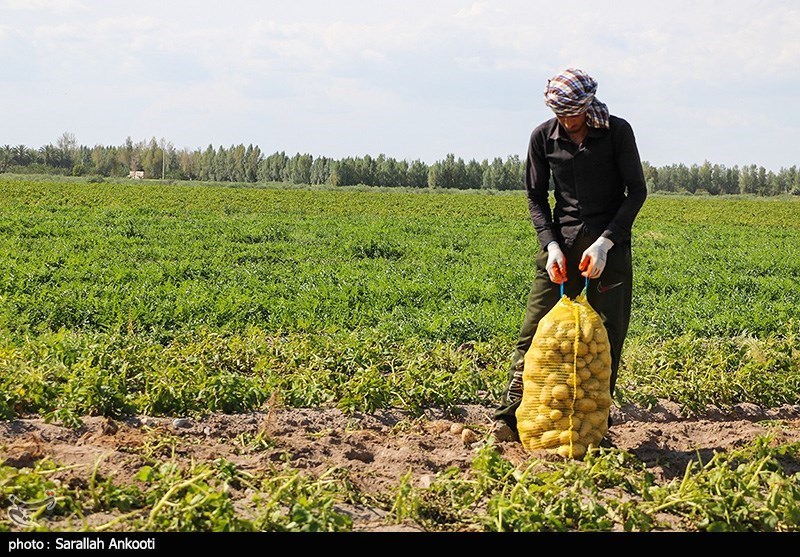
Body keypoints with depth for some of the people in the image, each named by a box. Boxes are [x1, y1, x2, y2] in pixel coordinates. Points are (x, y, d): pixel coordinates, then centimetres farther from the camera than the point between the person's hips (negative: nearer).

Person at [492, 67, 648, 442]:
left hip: (608, 245, -1)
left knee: (606, 336, -1)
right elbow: (536, 196, 7)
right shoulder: (543, 137, -1)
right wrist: (551, 245, -8)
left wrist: (604, 242, -13)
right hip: (561, 242, 2)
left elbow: (637, 191, -4)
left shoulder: (617, 132, -7)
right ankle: (509, 416, -4)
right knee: (536, 329, -4)